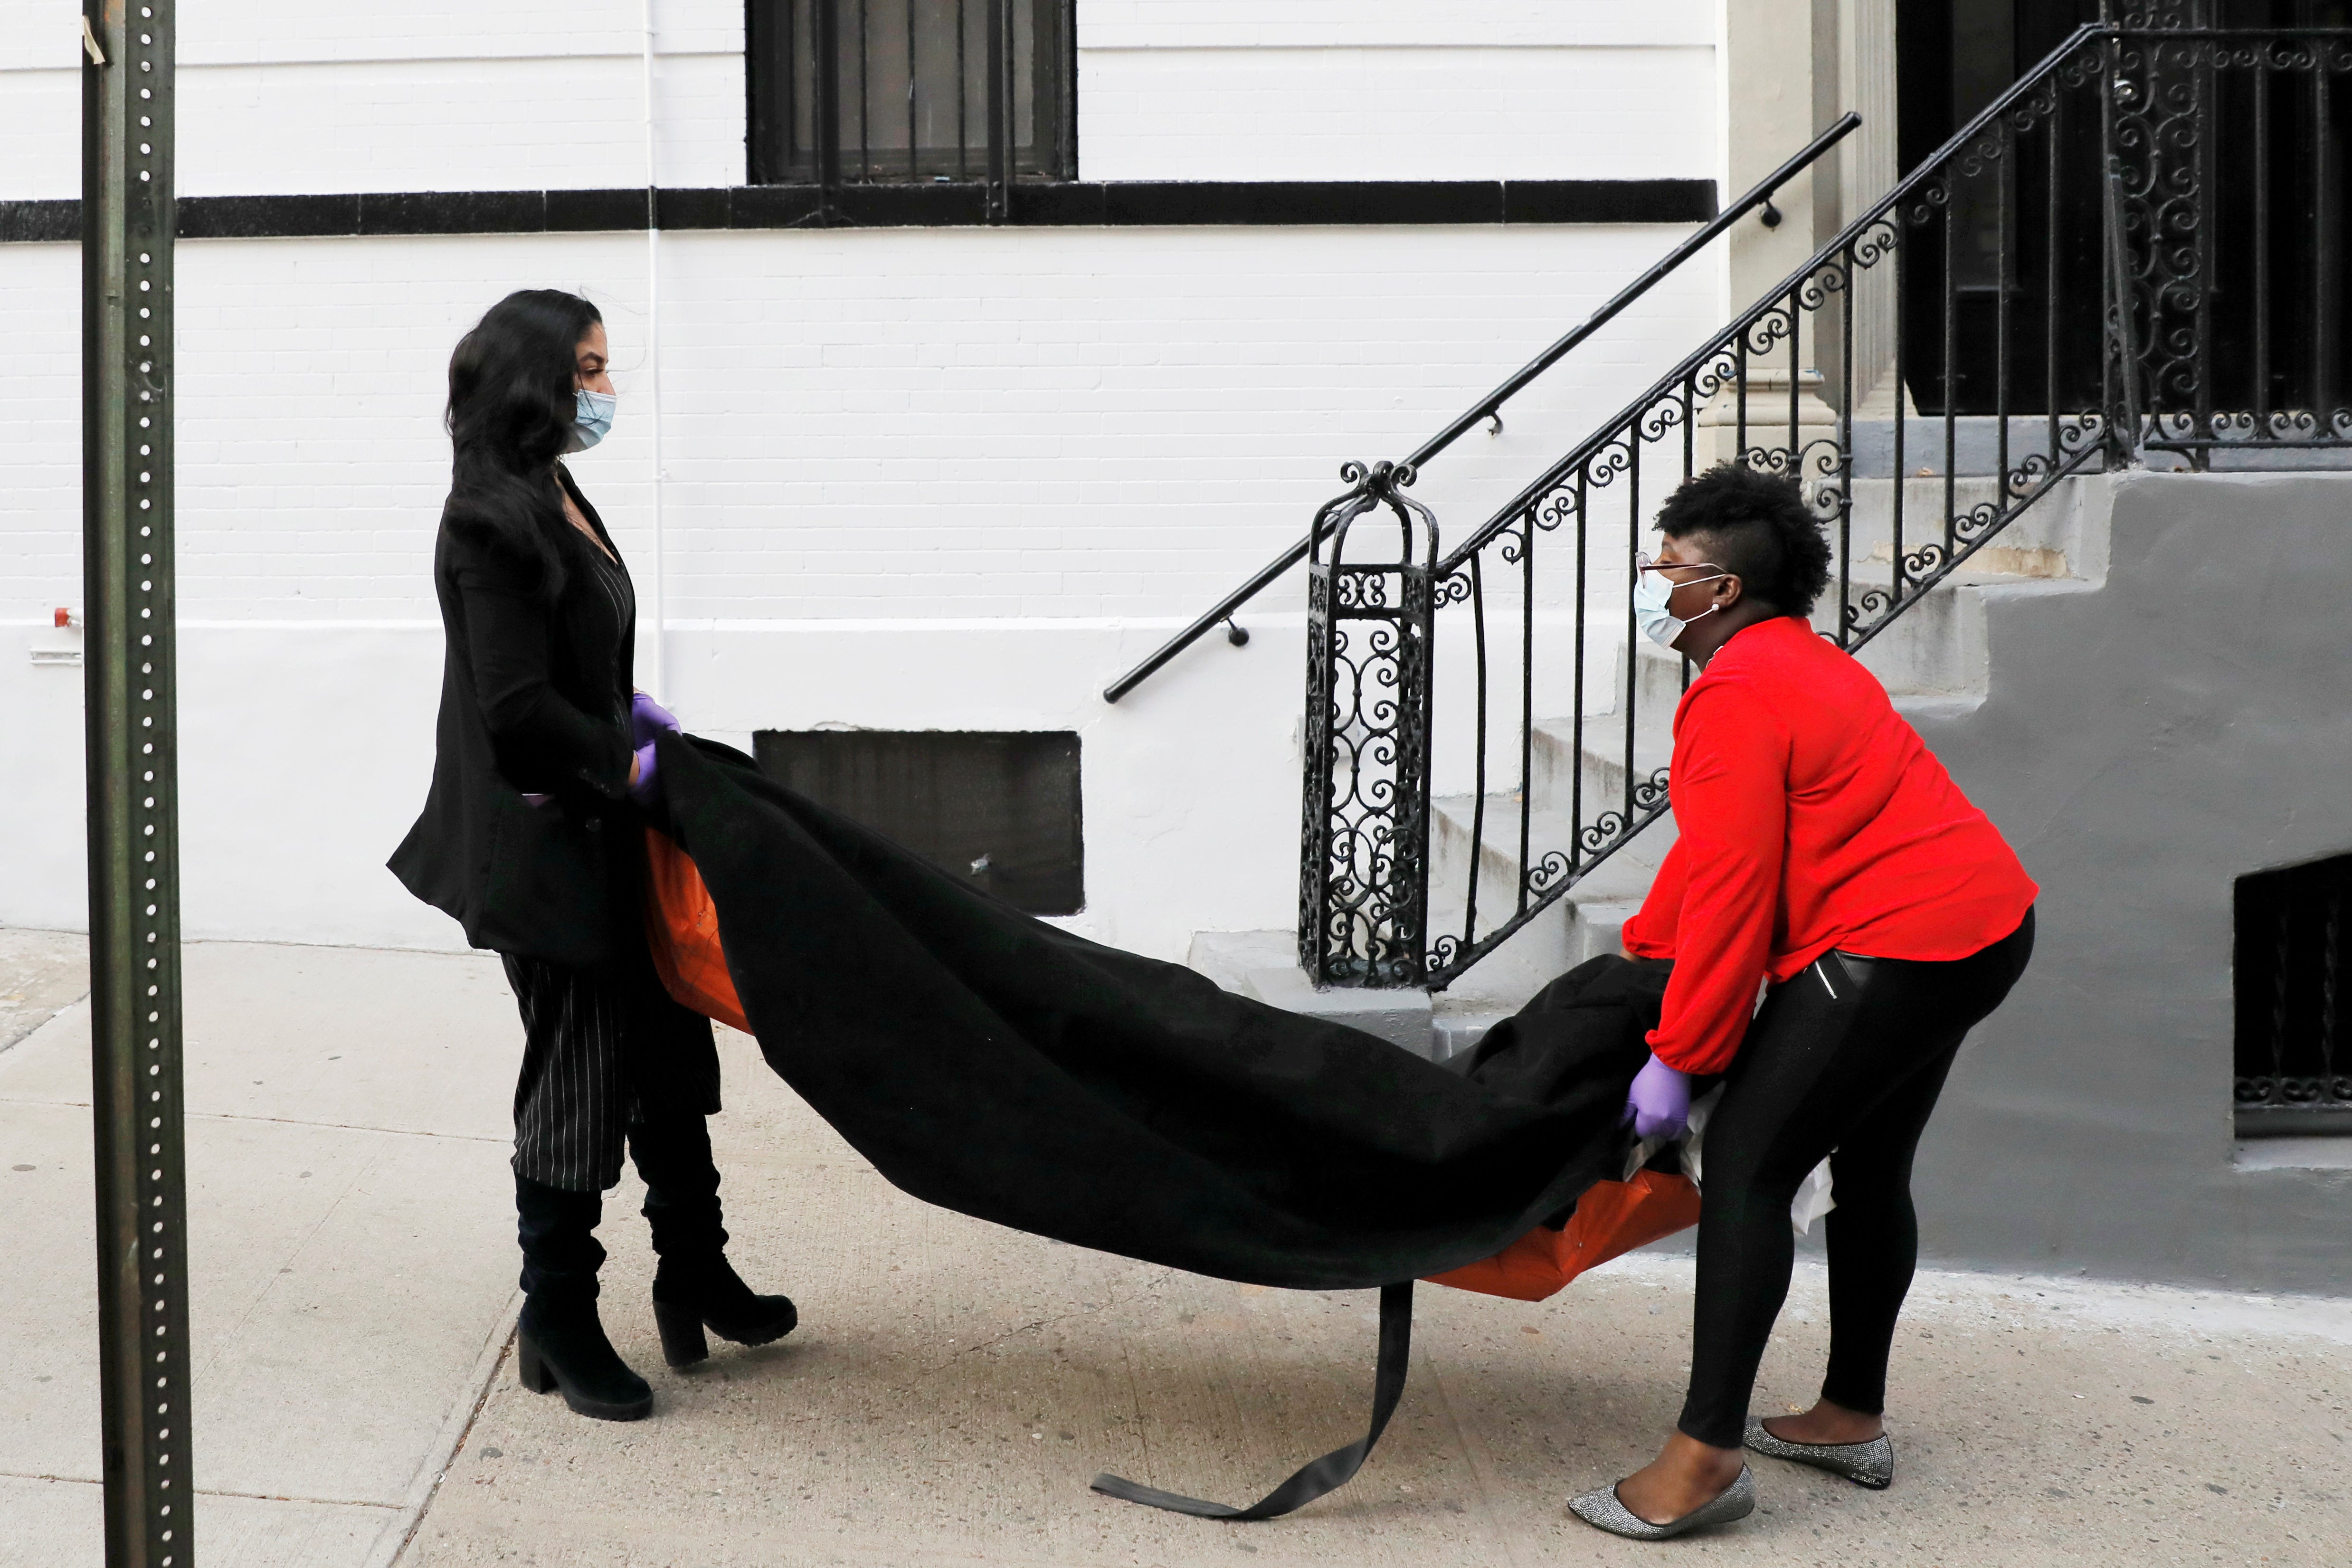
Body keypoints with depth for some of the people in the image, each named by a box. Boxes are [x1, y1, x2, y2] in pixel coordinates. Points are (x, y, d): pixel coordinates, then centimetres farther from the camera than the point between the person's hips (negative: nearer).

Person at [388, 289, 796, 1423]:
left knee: (669, 1044, 16)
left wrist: (631, 708, 7)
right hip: (541, 848, -10)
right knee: (578, 1077, 1)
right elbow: (518, 708, -23)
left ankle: (695, 1279, 30)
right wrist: (629, 765, -13)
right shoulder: (492, 520, -20)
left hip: (602, 833, 10)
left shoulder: (554, 499, 10)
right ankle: (558, 1326, 17)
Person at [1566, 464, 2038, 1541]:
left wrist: (1677, 1056, -13)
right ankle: (1852, 1420, 33)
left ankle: (1704, 1459, -10)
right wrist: (1641, 954, 31)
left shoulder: (1737, 697, -15)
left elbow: (1732, 891, -19)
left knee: (1747, 1164, -9)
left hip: (1888, 948, -11)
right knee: (1869, 1169, 21)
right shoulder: (1798, 661, 19)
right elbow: (1711, 844, 26)